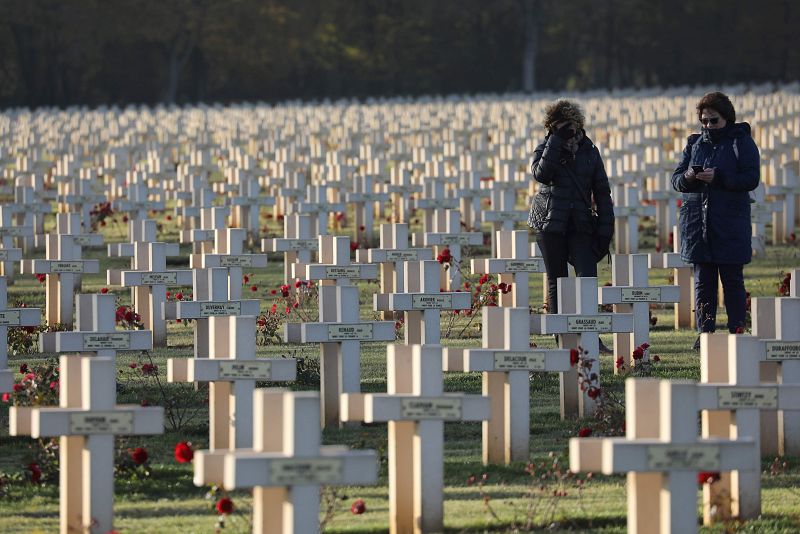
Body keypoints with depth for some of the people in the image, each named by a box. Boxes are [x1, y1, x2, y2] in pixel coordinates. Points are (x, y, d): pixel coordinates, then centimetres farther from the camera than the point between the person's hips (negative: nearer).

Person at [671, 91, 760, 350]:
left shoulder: (742, 142, 0)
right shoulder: (695, 143, 13)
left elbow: (751, 179, -9)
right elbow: (676, 179, 13)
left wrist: (718, 178, -19)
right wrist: (688, 178, -11)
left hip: (731, 223, -4)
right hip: (697, 220, 4)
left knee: (732, 279, -2)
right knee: (703, 280, 4)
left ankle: (736, 333, 1)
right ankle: (704, 333, 6)